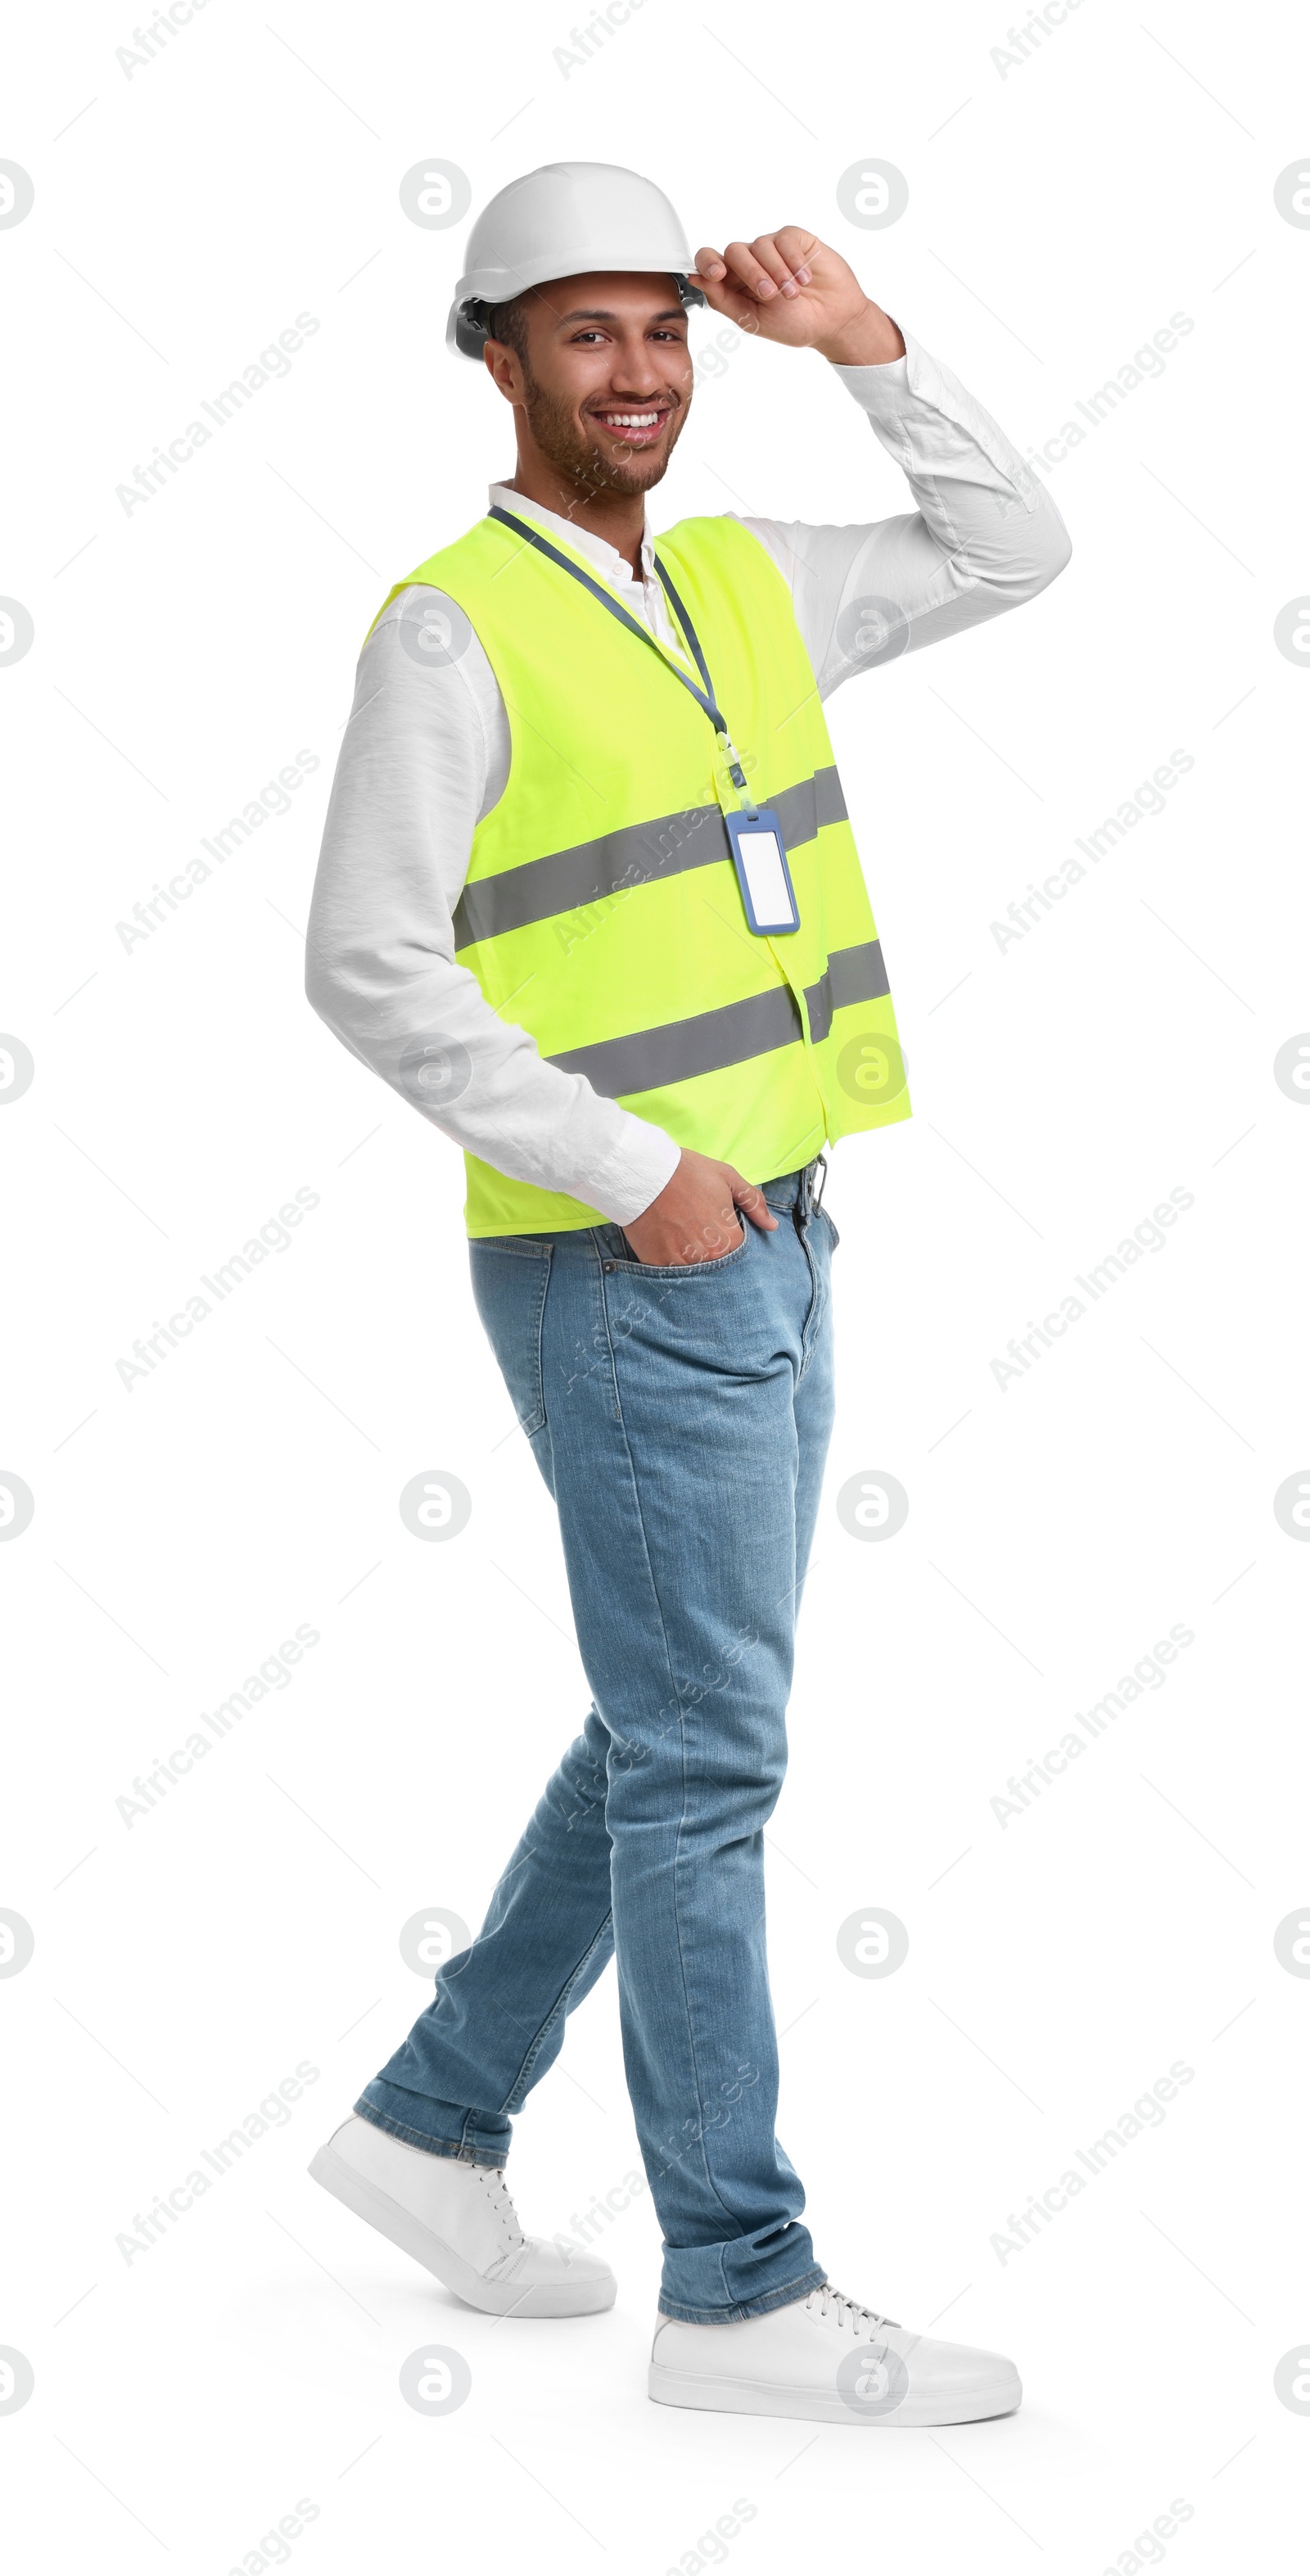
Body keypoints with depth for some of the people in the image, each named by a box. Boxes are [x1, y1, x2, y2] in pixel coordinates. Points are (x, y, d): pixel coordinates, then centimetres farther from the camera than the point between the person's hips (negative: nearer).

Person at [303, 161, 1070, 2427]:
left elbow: (1015, 552, 19)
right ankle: (742, 2292, 3)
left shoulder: (737, 586, 12)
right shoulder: (453, 631, -11)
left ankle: (437, 2122, 27)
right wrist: (636, 1172, -19)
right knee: (709, 1765, -5)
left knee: (679, 1738, 14)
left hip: (762, 1252, 8)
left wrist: (862, 345, 6)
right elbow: (370, 966, -17)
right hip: (620, 1278, -8)